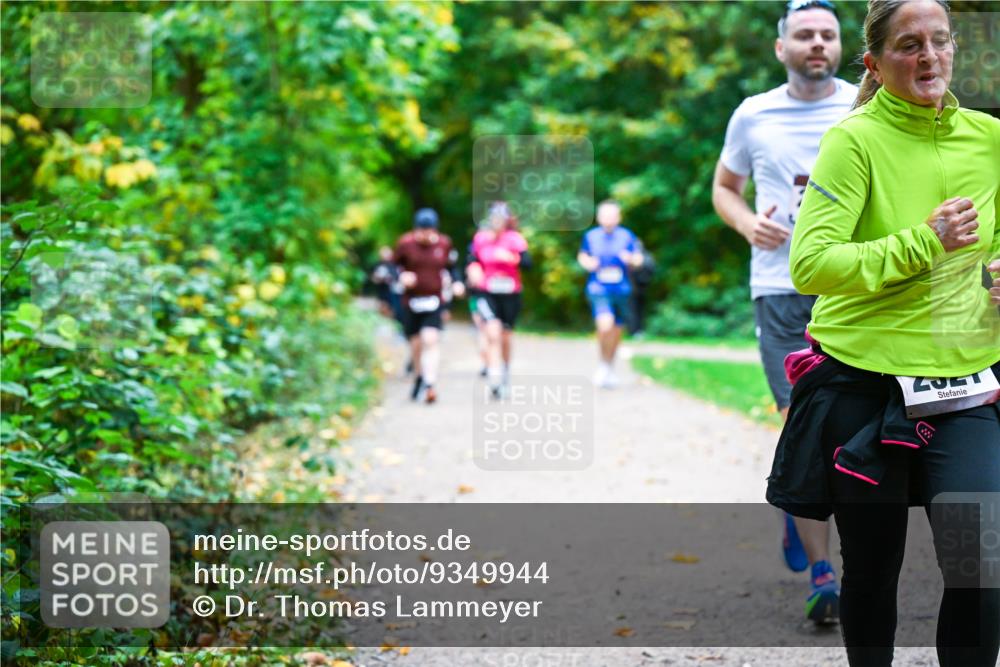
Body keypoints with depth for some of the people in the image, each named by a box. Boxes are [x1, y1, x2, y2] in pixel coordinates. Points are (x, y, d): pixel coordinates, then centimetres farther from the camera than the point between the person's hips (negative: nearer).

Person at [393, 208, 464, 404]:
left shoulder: (443, 244, 2)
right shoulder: (406, 244, -4)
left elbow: (451, 266, 16)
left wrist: (457, 283, -1)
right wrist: (401, 276, -15)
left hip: (434, 301, 0)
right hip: (411, 301, 0)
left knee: (431, 340, -17)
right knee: (416, 344, 8)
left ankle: (430, 385, -19)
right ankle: (419, 377, 34)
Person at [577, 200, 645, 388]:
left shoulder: (627, 236, 2)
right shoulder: (591, 236, 3)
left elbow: (638, 260, 5)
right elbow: (582, 255, 16)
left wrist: (631, 260, -17)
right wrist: (587, 263, -6)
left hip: (621, 289, 2)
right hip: (598, 289, -2)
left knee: (616, 330, 11)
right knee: (604, 326, -23)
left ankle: (610, 367, 34)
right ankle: (603, 363, 0)